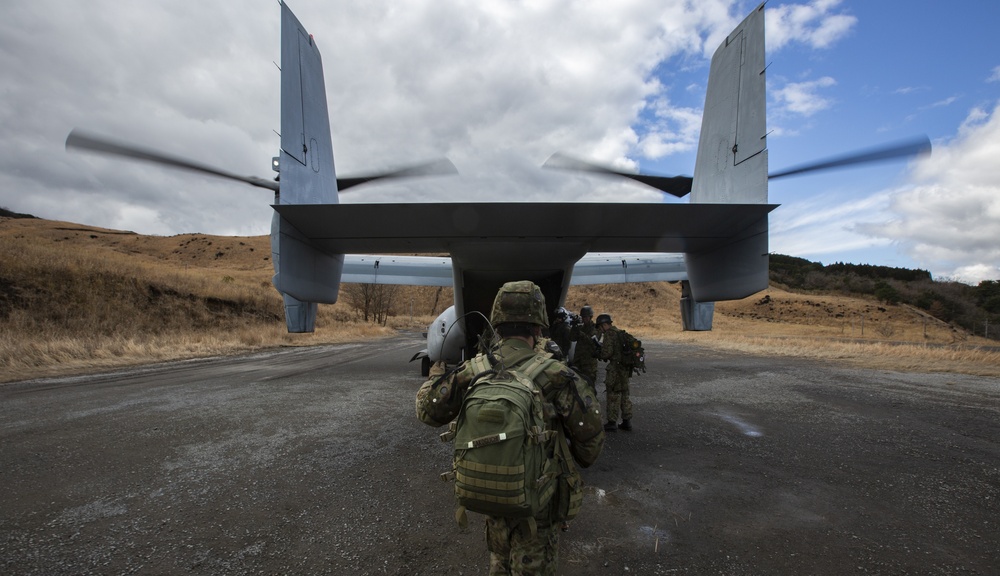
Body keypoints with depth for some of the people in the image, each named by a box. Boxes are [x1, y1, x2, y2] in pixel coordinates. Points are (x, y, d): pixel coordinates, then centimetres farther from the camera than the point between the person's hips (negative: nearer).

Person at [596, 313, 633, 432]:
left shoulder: (609, 334, -11)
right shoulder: (620, 333, 16)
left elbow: (607, 352, -18)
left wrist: (598, 355, 2)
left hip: (615, 368, -8)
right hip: (625, 368, 8)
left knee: (613, 395, 0)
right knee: (624, 394, 15)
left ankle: (612, 422, 6)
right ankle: (627, 422, 20)